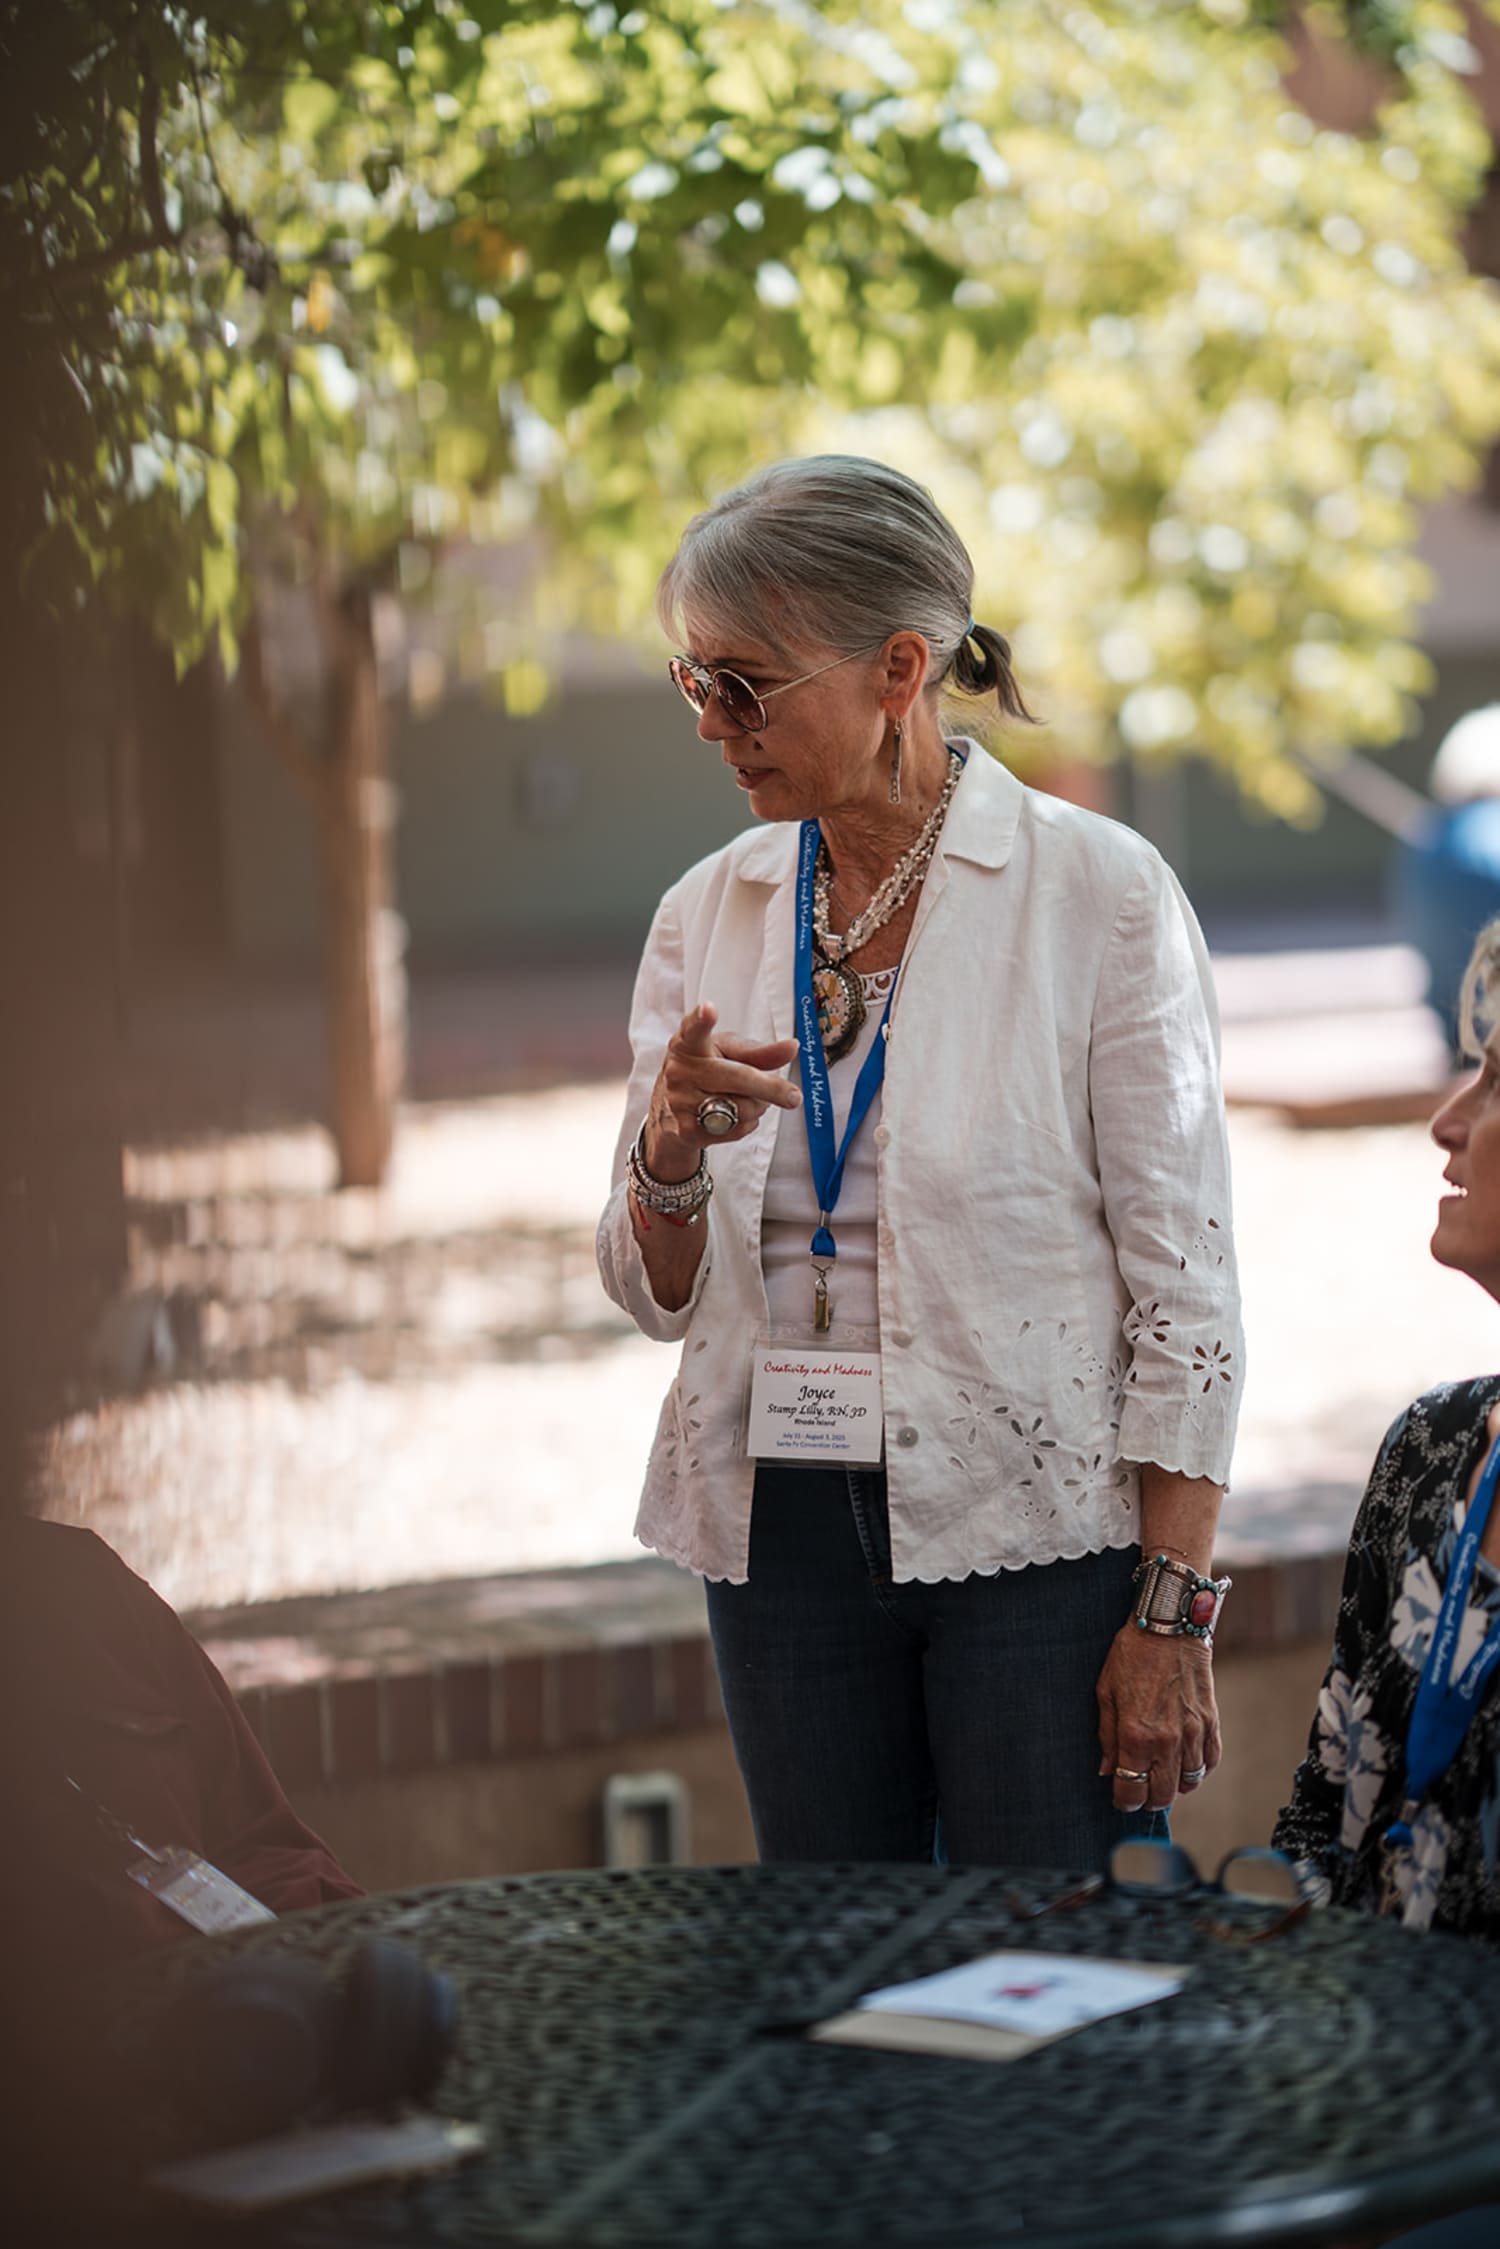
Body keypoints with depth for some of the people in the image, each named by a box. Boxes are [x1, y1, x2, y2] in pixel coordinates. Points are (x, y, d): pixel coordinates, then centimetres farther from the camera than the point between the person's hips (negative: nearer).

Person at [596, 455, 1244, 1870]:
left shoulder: (1097, 892, -8)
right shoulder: (711, 914, 6)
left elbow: (1184, 1282, -9)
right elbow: (658, 1296, 9)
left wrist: (1171, 1615, -12)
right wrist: (672, 1150, -13)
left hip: (1032, 1525, -4)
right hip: (783, 1528, 5)